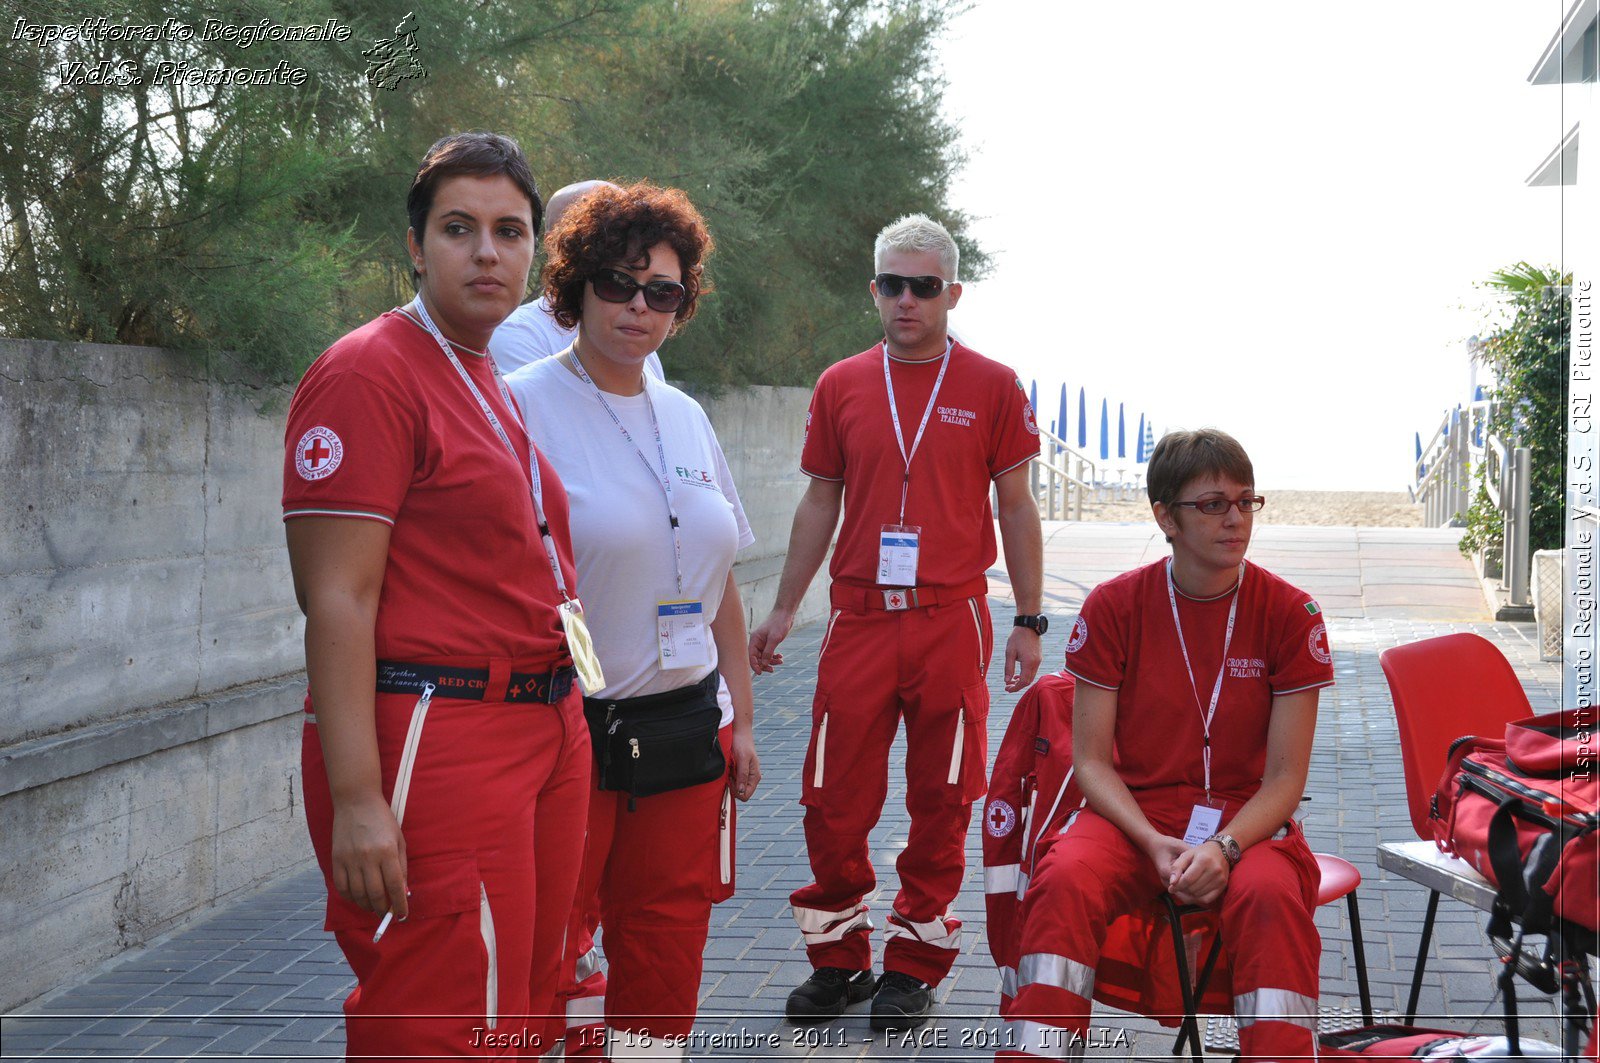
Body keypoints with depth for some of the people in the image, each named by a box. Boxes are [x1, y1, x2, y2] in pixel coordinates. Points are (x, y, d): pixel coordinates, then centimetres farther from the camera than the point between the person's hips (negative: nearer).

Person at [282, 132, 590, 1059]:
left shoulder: (501, 383, 17)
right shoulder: (370, 373, -10)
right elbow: (339, 599, -16)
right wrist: (356, 799, -21)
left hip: (547, 731, 9)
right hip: (435, 745, -9)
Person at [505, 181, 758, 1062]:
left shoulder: (685, 418, 11)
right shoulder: (524, 407, -9)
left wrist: (739, 718, 14)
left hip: (685, 725, 6)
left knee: (668, 952, 10)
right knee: (552, 955, 1)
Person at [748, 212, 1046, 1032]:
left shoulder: (991, 387, 2)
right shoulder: (841, 386, 8)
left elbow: (1015, 508, 5)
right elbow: (820, 503, 13)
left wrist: (1028, 621, 1)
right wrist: (783, 609, 10)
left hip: (951, 619, -2)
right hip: (859, 618, 2)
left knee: (941, 801, 4)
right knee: (833, 800, 2)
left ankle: (915, 967, 17)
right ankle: (838, 960, 18)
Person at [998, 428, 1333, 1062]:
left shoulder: (1290, 614, -1)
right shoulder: (1114, 606, 0)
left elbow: (1285, 776, -3)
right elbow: (1091, 760, -1)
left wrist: (1224, 847, -21)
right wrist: (1155, 845, -17)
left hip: (1247, 820, 0)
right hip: (1137, 814, 1)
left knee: (1271, 897, -34)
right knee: (1065, 881, -31)